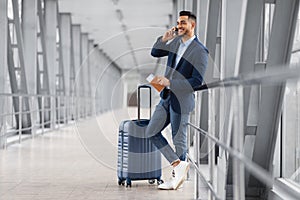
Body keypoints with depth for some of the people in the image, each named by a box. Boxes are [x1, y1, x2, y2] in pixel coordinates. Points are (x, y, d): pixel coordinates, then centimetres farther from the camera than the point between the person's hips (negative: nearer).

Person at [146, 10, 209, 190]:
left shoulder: (200, 51, -14)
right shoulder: (176, 41, 7)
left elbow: (197, 81, -19)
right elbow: (155, 53, 16)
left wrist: (170, 83, -22)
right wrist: (164, 39, -3)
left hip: (181, 100, -8)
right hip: (166, 98, 8)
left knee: (179, 141, 3)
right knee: (152, 133, 7)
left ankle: (177, 176, 16)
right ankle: (179, 165, 7)